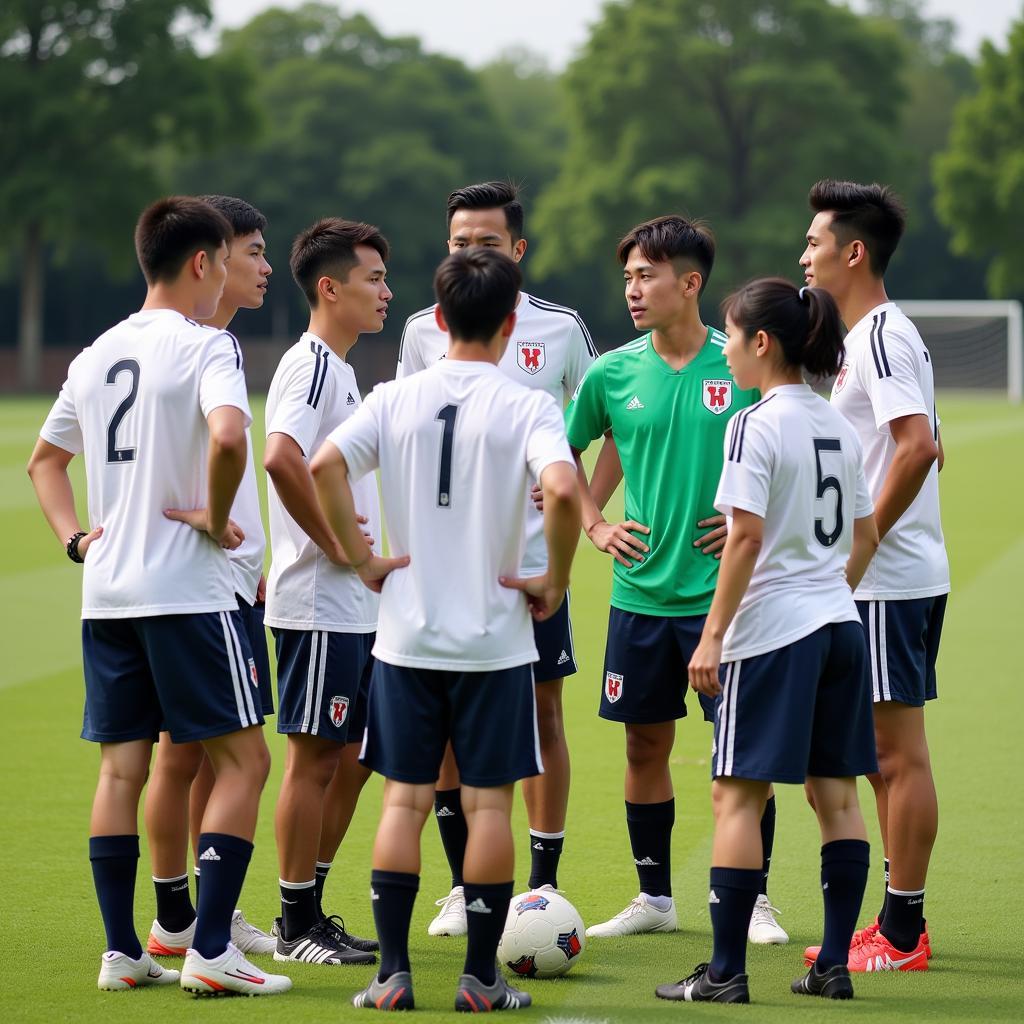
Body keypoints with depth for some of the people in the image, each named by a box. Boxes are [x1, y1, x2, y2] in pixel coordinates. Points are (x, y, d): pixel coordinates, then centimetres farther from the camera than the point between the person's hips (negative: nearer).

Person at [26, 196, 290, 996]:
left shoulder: (97, 354, 14)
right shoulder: (206, 346, -9)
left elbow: (44, 460, 23)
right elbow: (227, 438, -28)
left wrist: (76, 536, 15)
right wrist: (217, 520, -13)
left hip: (106, 593, 7)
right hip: (187, 591, -7)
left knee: (122, 767, 10)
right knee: (243, 758, 0)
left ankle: (121, 951, 9)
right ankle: (210, 949, -7)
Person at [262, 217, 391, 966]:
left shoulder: (337, 368, 16)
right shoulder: (312, 365, -14)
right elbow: (282, 457, -30)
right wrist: (333, 545, -21)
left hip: (353, 606, 10)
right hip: (320, 605, -10)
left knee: (349, 759, 13)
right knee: (315, 758, -3)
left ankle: (311, 912, 21)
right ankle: (298, 926, 4)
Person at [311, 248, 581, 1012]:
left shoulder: (397, 399, 1)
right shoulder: (526, 406, -7)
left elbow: (324, 466, -11)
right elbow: (562, 489, -24)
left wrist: (361, 559, -2)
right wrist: (556, 582, -10)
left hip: (407, 635, 2)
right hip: (495, 638, -2)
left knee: (405, 799, 8)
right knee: (488, 802, 5)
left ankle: (393, 973, 5)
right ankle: (481, 978, 8)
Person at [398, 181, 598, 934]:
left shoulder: (560, 328, 0)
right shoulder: (423, 332, 4)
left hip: (533, 557, -1)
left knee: (542, 716, 2)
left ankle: (544, 882, 10)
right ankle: (463, 887, 13)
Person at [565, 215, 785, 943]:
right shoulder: (613, 372, 2)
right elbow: (564, 454, 17)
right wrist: (594, 524, 7)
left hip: (724, 590, -3)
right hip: (641, 590, 3)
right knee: (646, 744, 9)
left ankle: (754, 899, 11)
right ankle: (654, 897, 21)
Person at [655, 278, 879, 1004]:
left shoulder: (756, 426, -12)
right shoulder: (839, 427, 11)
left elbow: (747, 536, -18)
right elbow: (865, 535, 15)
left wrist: (713, 634, -15)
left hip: (772, 631, -7)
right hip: (839, 625, 7)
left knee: (737, 795, -2)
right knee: (836, 794, 10)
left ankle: (726, 972, -3)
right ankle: (836, 965, 11)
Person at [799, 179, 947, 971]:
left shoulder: (880, 336, -14)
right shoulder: (878, 335, 17)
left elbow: (917, 447, -26)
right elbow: (925, 448, 24)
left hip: (888, 580, -10)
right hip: (895, 574, 10)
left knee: (900, 753, -6)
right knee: (885, 754, 13)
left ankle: (901, 934, -2)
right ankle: (899, 926, 18)